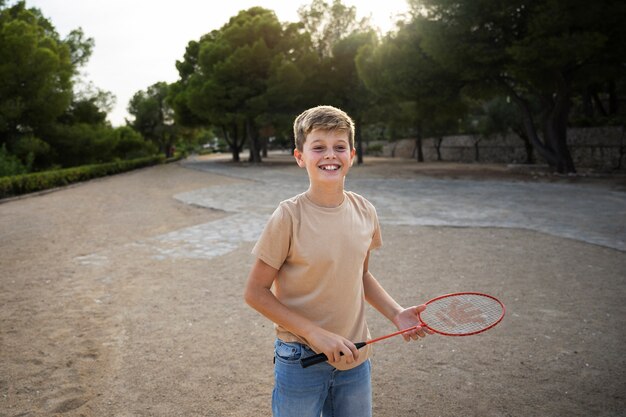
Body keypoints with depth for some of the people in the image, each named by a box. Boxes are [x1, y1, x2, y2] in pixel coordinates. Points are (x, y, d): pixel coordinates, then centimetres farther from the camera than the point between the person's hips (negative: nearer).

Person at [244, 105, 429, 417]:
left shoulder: (365, 212, -4)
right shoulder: (289, 217, -18)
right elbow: (256, 292, -13)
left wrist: (395, 313, -1)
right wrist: (314, 333, -19)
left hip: (354, 358, 4)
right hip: (301, 360, -4)